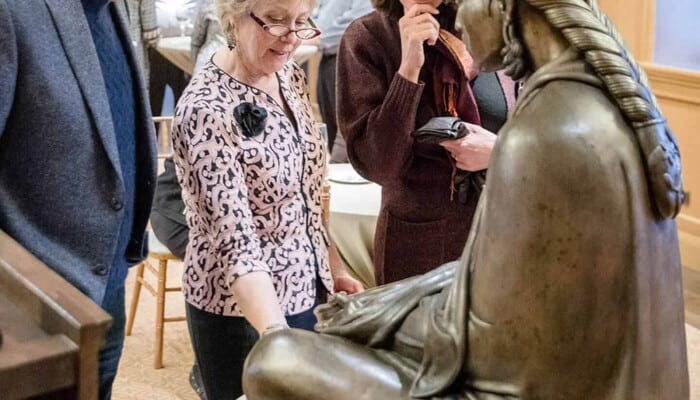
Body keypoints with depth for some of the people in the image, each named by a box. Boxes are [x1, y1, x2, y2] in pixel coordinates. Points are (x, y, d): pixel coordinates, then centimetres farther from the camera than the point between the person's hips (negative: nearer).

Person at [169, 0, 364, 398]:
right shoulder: (207, 110, -23)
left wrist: (333, 266, 12)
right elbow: (235, 240, -30)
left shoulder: (291, 75, 0)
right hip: (242, 312, -7)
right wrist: (280, 340, -40)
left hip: (306, 290, 7)